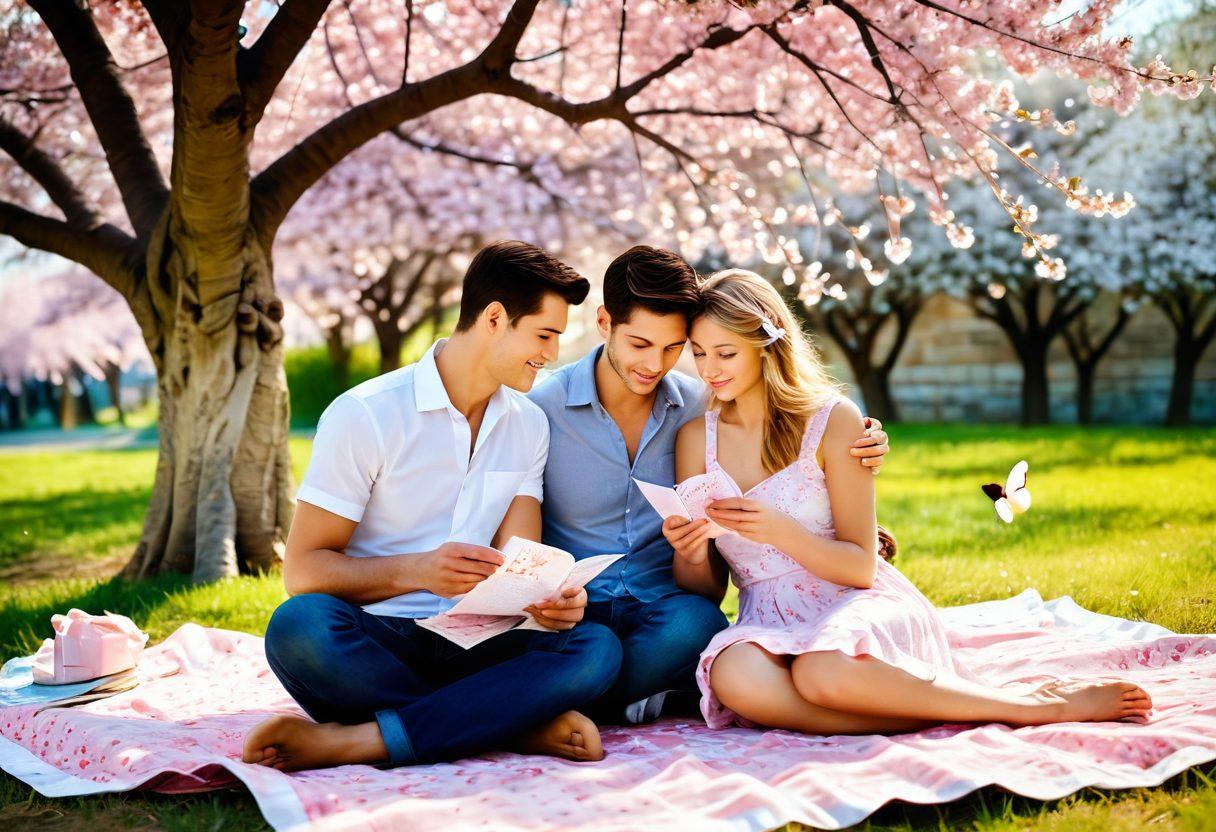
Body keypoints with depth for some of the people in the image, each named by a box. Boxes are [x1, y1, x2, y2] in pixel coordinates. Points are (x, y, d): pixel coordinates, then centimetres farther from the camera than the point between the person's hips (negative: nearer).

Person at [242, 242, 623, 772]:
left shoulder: (529, 425, 13)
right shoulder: (365, 414, -5)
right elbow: (303, 569, -9)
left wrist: (550, 598, -19)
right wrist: (416, 571, -26)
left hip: (469, 647, 4)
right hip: (373, 644, -4)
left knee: (596, 647, -26)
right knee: (300, 625, -37)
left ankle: (351, 741, -31)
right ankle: (520, 724, -27)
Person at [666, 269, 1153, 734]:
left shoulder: (832, 420, -3)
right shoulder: (695, 438, 8)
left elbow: (861, 565, -5)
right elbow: (702, 586, 9)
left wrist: (777, 530, -21)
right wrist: (692, 553, -15)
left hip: (859, 605, -3)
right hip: (770, 625, 3)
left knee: (821, 671, -40)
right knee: (734, 677, -36)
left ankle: (1038, 706, -21)